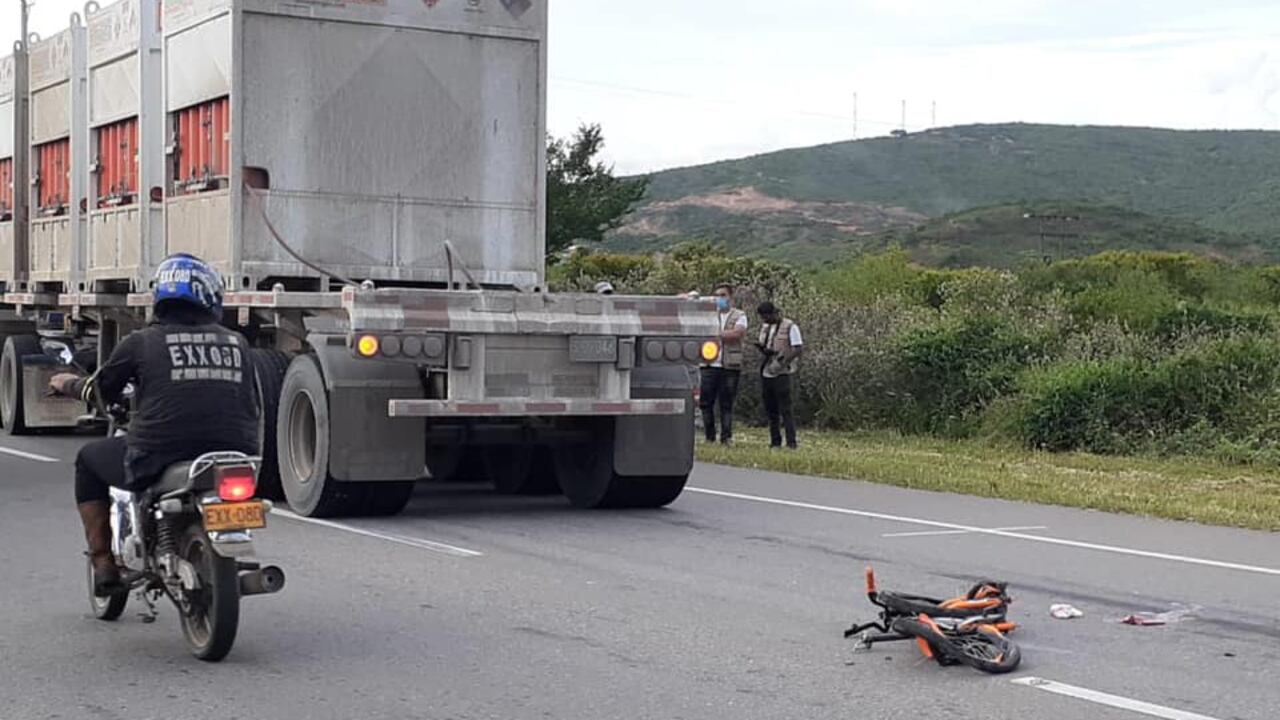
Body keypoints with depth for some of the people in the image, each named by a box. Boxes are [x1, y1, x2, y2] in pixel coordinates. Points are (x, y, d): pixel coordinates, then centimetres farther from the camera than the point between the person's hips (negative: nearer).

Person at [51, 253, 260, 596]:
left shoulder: (142, 342, 2)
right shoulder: (237, 343, 8)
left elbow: (101, 390, 17)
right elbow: (252, 406, 20)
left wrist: (69, 384, 39)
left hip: (157, 460, -2)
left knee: (89, 459, 25)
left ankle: (103, 563, 21)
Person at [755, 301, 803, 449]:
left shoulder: (790, 327, -8)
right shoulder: (765, 328, 15)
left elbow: (799, 348, -12)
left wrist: (784, 360, -23)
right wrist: (762, 348, -3)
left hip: (782, 373, -7)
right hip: (766, 373, 7)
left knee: (785, 408, -9)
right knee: (770, 409, 10)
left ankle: (791, 442, -7)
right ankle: (775, 441, 16)